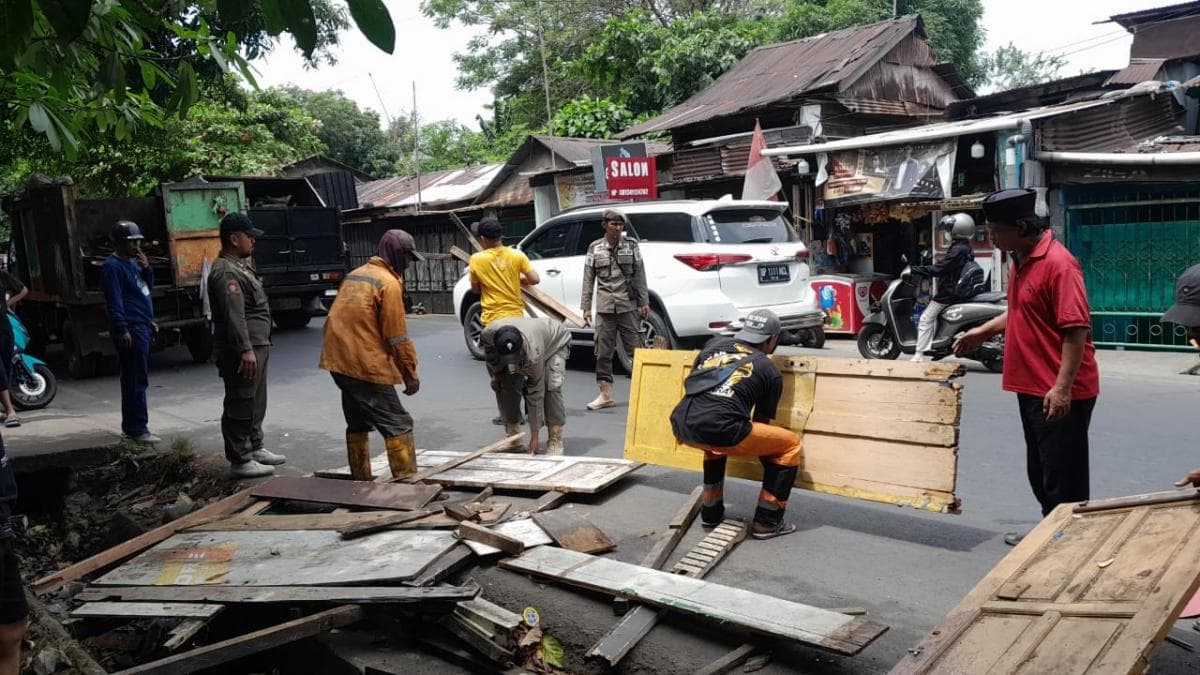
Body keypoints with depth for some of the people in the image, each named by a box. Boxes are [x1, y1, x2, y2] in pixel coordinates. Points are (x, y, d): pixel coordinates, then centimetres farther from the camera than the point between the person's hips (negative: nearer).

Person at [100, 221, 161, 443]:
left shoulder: (133, 262, 16)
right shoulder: (113, 267, -12)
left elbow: (148, 286, 23)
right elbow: (114, 302, -18)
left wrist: (147, 268, 5)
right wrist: (122, 330, -22)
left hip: (143, 327, 10)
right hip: (131, 329, -10)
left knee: (133, 380, 15)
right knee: (136, 380, -9)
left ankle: (130, 427, 23)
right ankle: (137, 429, -6)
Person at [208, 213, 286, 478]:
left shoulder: (240, 266, 19)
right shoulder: (226, 272, -16)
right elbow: (233, 315, -26)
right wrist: (245, 350, -31)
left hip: (256, 346, 11)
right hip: (242, 351, -11)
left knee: (256, 402, 20)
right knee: (240, 405, -5)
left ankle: (255, 448, 33)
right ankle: (241, 461, 1)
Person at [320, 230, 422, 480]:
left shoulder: (354, 275, 16)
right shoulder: (389, 283, -10)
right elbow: (397, 336, -12)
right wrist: (410, 373, -5)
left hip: (339, 361, 9)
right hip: (367, 366, -9)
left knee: (358, 423, 19)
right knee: (398, 425, -4)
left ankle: (361, 480, 25)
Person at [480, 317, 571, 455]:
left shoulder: (533, 355, -45)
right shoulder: (488, 333, -36)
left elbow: (535, 394, -37)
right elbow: (488, 347, -7)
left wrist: (534, 438, -32)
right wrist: (495, 374, -5)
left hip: (555, 342, -5)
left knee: (551, 387, -26)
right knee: (508, 385, -10)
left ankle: (555, 441, -19)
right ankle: (512, 437, 2)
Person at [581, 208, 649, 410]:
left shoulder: (631, 245, 5)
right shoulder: (595, 248, 6)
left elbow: (640, 275, 6)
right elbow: (588, 280, 7)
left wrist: (644, 302, 1)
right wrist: (586, 307, 3)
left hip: (629, 306, -1)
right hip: (604, 307, 1)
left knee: (635, 349, 1)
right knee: (603, 352, 2)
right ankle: (605, 395, 10)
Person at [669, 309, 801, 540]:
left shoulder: (714, 344, 25)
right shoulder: (770, 371, 16)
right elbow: (761, 422, 25)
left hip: (681, 426, 6)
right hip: (719, 429, -5)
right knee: (791, 445, 16)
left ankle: (711, 511, 39)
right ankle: (766, 522, 17)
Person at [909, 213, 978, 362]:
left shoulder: (958, 250, -19)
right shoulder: (966, 249, 12)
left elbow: (937, 269, -22)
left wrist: (914, 269, -17)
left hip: (950, 292, -10)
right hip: (960, 290, 10)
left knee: (926, 318, -9)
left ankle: (919, 355, -14)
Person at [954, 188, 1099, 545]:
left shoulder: (1058, 263, -19)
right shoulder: (1021, 259, 10)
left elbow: (1076, 328, -22)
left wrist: (1062, 386, -24)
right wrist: (984, 330, 14)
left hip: (1058, 393, -10)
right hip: (1031, 387, 10)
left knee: (1063, 477, 1)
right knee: (1039, 470, 20)